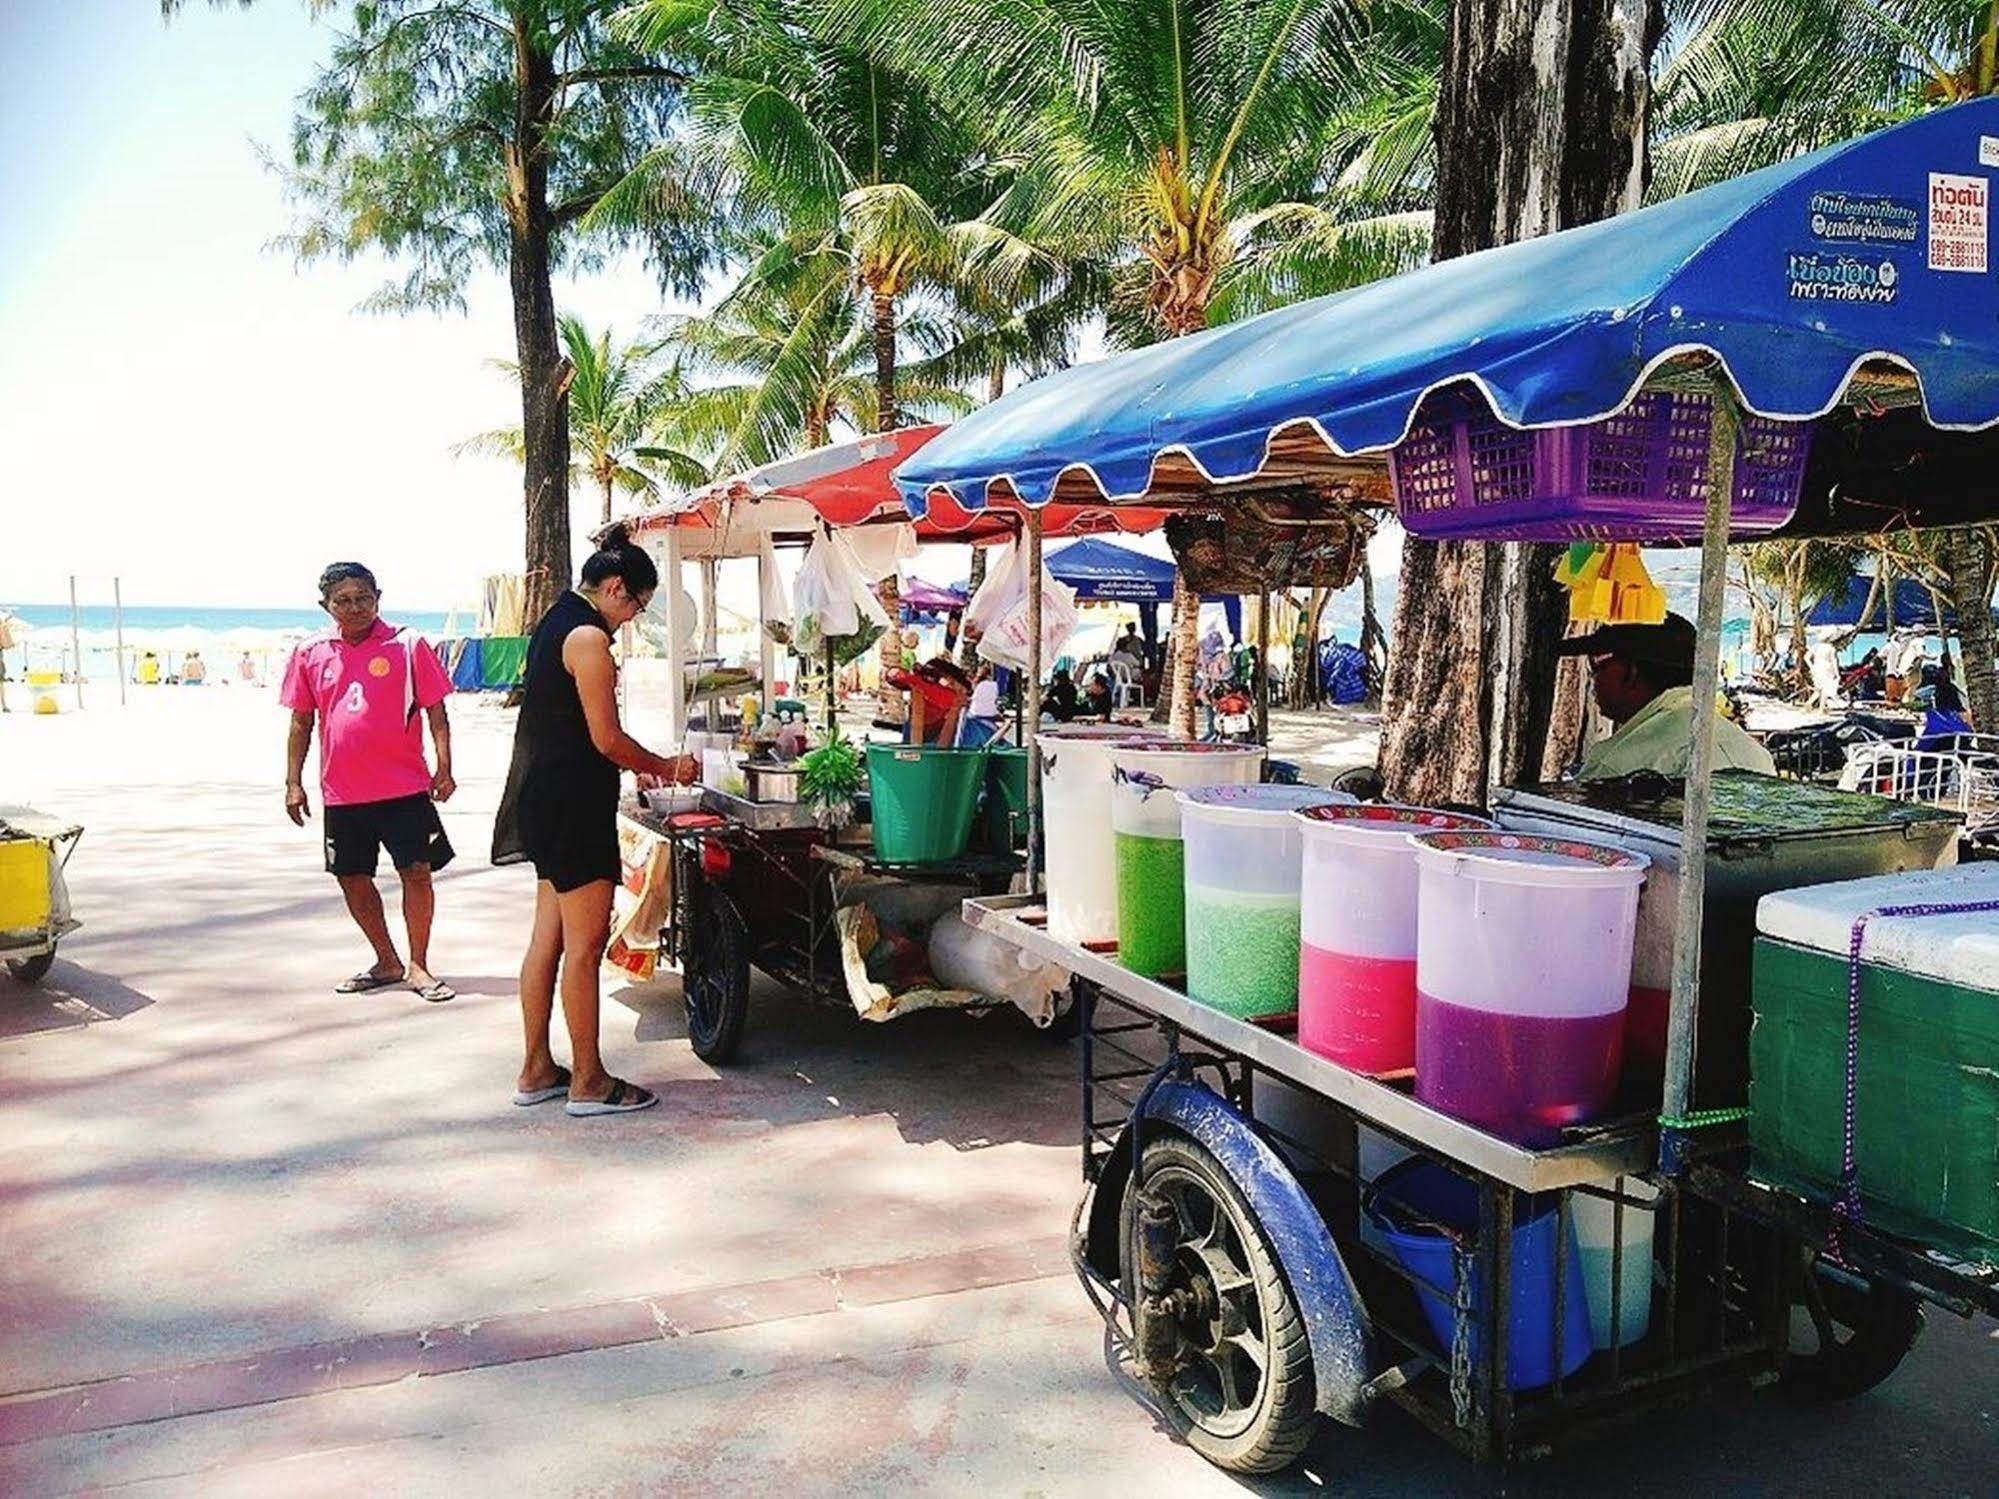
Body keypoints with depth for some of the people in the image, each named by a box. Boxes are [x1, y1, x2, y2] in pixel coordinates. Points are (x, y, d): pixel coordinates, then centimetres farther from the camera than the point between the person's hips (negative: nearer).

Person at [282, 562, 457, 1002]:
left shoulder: (407, 646, -4)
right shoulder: (310, 655, 4)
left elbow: (436, 712, -2)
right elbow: (301, 723, 11)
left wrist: (443, 768, -9)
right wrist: (293, 783, 8)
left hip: (405, 787, -3)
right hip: (341, 793, 3)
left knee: (417, 871, -3)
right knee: (353, 879, 11)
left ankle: (418, 966, 12)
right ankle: (387, 964, 27)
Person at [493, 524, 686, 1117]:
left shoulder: (554, 624, 16)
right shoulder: (588, 636, -15)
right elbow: (607, 739, -16)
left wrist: (635, 765, 18)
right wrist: (667, 768, -3)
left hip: (545, 802, 10)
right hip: (574, 807, -10)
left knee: (549, 937, 13)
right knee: (586, 942, -3)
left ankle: (537, 1071, 21)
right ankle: (588, 1081, 5)